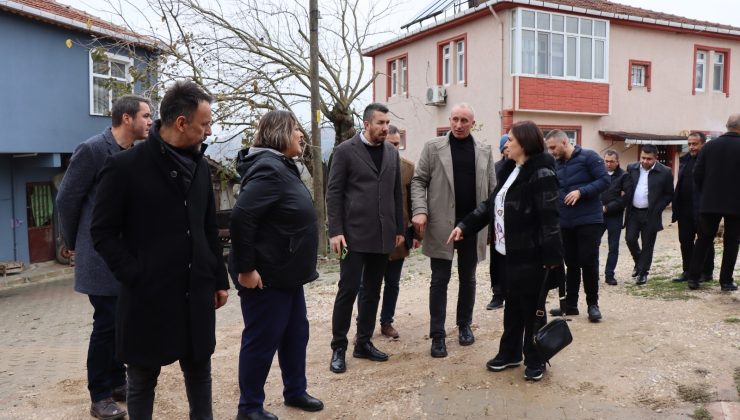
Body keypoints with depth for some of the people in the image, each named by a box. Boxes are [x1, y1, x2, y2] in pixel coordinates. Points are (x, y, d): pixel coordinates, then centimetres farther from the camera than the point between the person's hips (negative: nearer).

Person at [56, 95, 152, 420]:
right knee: (107, 324, 0)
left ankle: (117, 383, 28)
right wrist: (75, 244, 2)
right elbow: (66, 199, -8)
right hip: (103, 257, -6)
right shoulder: (92, 150, -13)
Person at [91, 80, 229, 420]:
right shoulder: (124, 166, -9)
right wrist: (136, 277, -13)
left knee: (199, 372, 14)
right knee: (143, 379, 12)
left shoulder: (199, 166, 8)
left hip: (197, 294, 5)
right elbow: (103, 233, -7)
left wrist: (219, 279, 12)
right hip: (148, 296, -4)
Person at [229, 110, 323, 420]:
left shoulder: (283, 166, 12)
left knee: (296, 334, 19)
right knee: (261, 340, 3)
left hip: (286, 272, 10)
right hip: (266, 276, -10)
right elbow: (240, 217, -29)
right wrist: (245, 268, -26)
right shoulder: (269, 168, -20)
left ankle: (295, 391, 35)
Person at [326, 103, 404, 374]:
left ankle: (364, 343, 22)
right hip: (355, 234, -5)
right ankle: (338, 347, 10)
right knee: (348, 289, -3)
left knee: (372, 292, 10)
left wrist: (399, 229, 11)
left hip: (383, 235, 5)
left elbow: (396, 193, 14)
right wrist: (335, 231, -13)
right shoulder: (345, 151, -4)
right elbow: (334, 193, -6)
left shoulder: (392, 153, 11)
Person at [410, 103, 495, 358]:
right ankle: (437, 335, 9)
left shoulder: (484, 151, 8)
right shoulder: (433, 147, 1)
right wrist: (420, 210, -16)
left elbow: (491, 188, 9)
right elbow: (419, 181, -2)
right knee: (440, 280, 2)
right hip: (442, 224, -2)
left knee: (468, 278, 13)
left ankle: (464, 325, 30)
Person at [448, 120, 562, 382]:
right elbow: (492, 203, 16)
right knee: (512, 307, 18)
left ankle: (535, 360, 20)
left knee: (531, 309, 5)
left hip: (529, 255, -8)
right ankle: (510, 353, 31)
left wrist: (552, 256, -23)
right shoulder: (511, 170, 13)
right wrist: (465, 225, 10)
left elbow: (549, 217, -20)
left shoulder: (541, 172, -15)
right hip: (507, 252, 8)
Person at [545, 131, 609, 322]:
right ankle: (570, 304, 20)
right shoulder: (556, 164, 11)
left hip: (589, 221, -5)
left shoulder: (588, 157, -6)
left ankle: (593, 304, 13)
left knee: (589, 262, -1)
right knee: (571, 264, 12)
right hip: (565, 222, 5)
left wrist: (581, 191, -21)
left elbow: (604, 180, -12)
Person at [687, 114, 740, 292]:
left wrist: (705, 193, 10)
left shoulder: (709, 146, -1)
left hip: (709, 203, 2)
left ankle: (693, 278, 8)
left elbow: (697, 174, -2)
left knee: (703, 240, 10)